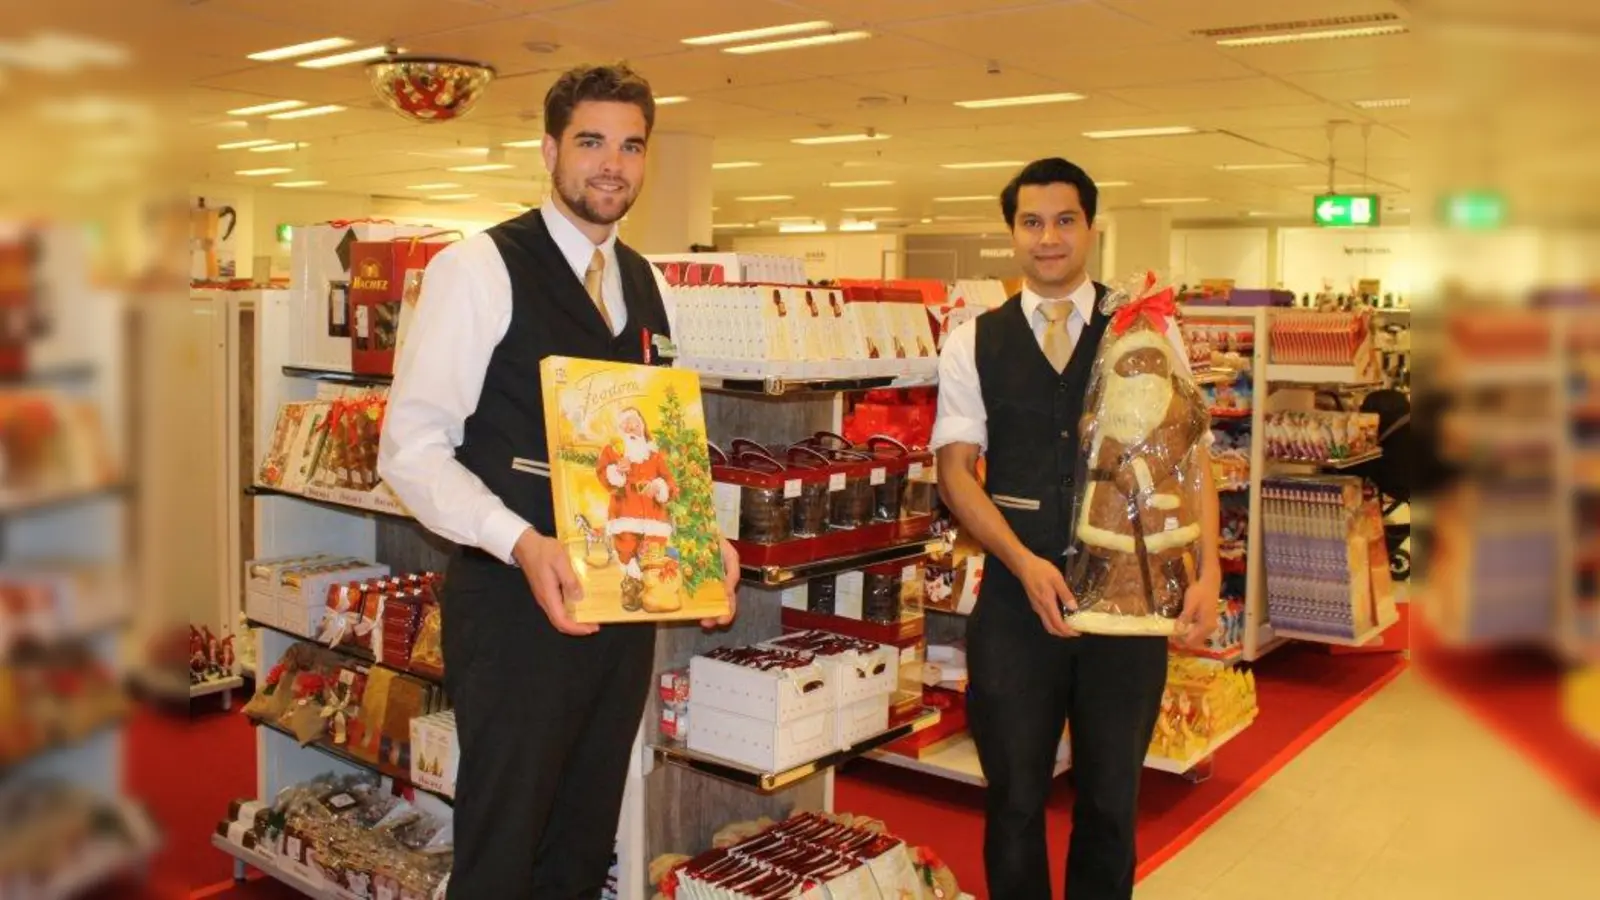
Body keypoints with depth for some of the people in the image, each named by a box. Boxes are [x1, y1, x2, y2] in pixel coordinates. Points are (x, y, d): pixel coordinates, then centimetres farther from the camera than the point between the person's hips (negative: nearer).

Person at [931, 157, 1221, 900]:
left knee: (1112, 801, 13)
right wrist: (1024, 562, -14)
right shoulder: (972, 344, 4)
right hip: (1016, 598, 0)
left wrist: (1207, 570, -11)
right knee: (1015, 798, 11)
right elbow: (956, 469, -1)